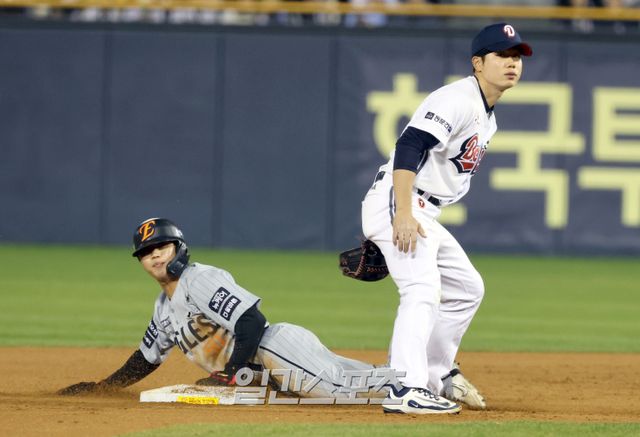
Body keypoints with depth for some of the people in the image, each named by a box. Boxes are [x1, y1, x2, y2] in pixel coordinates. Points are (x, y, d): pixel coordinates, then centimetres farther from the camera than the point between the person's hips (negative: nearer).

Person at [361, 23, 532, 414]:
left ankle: (436, 377, 30)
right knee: (422, 288, -24)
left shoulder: (488, 118, 19)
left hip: (423, 214, 11)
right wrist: (404, 214, -34)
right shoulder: (459, 100, -14)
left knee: (467, 289, 20)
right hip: (395, 203, -11)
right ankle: (406, 391, -34)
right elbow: (410, 146, -26)